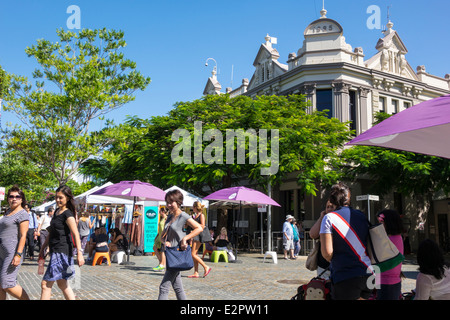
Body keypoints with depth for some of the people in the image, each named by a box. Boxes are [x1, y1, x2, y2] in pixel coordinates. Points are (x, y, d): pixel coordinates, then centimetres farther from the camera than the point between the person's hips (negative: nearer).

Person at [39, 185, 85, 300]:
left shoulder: (68, 214, -13)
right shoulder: (57, 211, 14)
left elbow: (76, 234, -21)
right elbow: (51, 233, 22)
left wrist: (79, 253, -28)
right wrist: (42, 249, 22)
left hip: (62, 253, -9)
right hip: (55, 252, 9)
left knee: (45, 284, -6)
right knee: (62, 284, 15)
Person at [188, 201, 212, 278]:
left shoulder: (201, 215, -10)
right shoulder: (195, 215, 16)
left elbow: (202, 226, -20)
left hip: (200, 235, -9)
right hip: (195, 235, 9)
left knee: (193, 254, -10)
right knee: (194, 254, 7)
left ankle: (206, 267, -3)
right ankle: (196, 273, 10)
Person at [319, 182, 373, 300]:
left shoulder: (329, 218, -8)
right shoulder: (362, 216, 7)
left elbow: (327, 252, -15)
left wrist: (334, 261, 5)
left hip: (345, 278, -5)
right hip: (368, 275, 5)